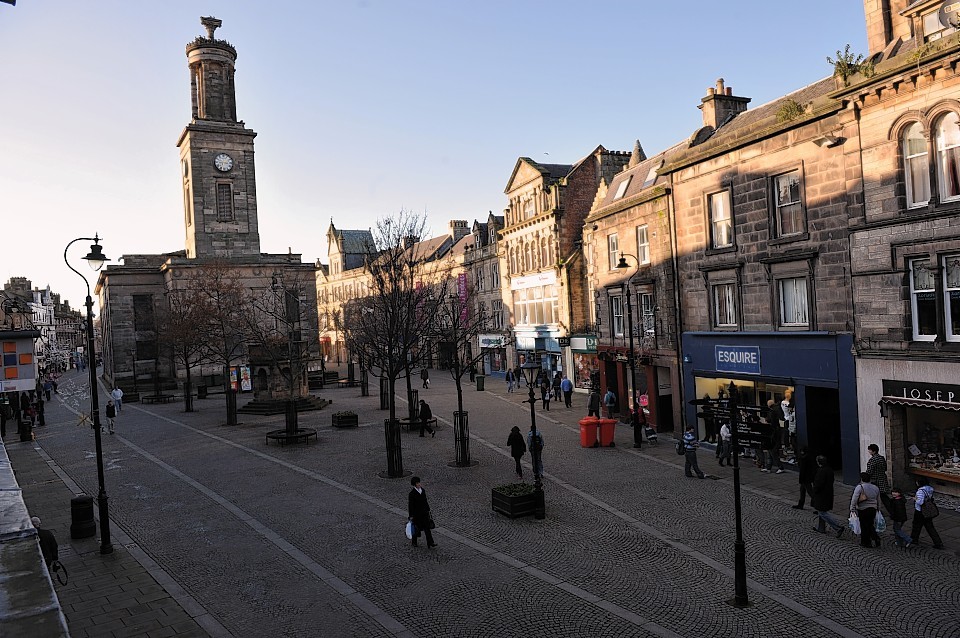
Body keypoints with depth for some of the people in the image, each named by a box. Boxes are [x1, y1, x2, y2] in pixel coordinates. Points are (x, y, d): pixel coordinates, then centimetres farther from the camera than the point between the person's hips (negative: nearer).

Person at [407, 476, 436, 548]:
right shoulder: (412, 493, -16)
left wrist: (428, 510, 13)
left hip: (424, 512, 5)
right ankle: (414, 542, 31)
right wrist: (411, 516, -12)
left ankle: (430, 543, 4)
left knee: (427, 527, 2)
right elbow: (410, 505, -13)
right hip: (417, 513, -5)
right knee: (416, 528, 11)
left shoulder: (423, 490, 2)